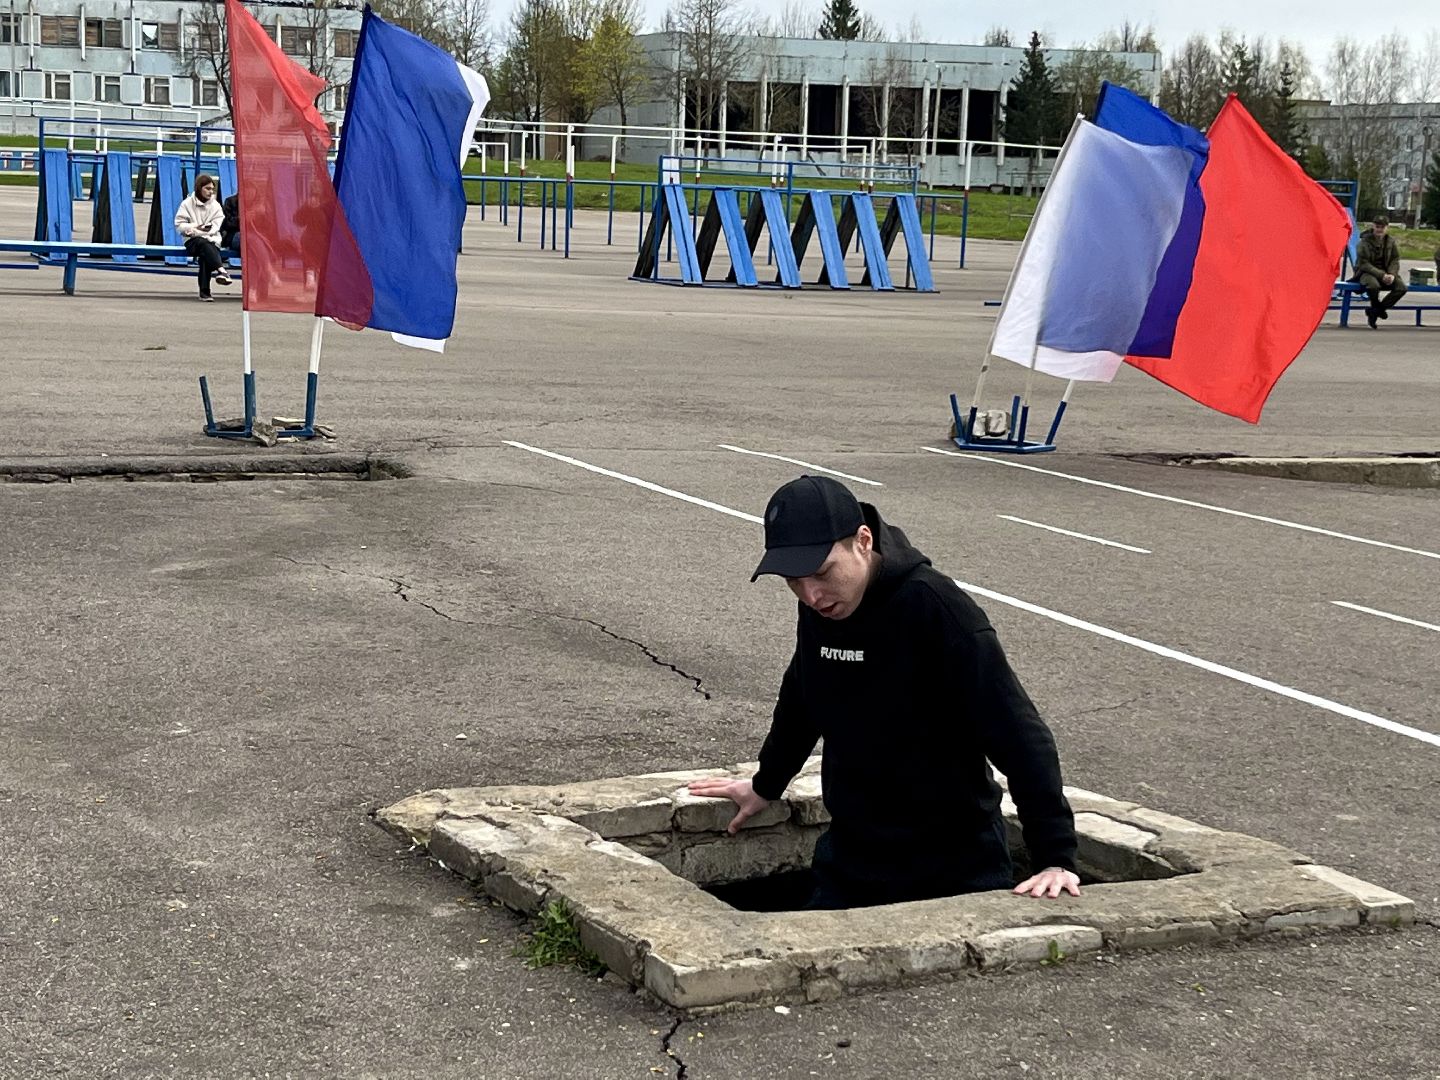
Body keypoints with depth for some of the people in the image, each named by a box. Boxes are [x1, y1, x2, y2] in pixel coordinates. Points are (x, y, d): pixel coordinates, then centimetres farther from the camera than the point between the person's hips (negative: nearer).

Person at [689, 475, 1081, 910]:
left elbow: (1020, 738, -22)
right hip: (849, 865, 6)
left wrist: (1055, 858, -26)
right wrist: (765, 786, 33)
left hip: (955, 871, -6)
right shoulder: (820, 608, 0)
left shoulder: (937, 609, -21)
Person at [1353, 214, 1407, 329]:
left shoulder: (1391, 241, 5)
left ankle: (1374, 311, -10)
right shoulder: (1365, 241, -10)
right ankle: (1377, 308, -7)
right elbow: (1364, 264, -15)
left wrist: (1392, 274, -15)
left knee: (1401, 287, -21)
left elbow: (1395, 261, 7)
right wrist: (1381, 275, -24)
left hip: (1385, 273, 5)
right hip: (1366, 272, -5)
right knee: (1374, 285, -40)